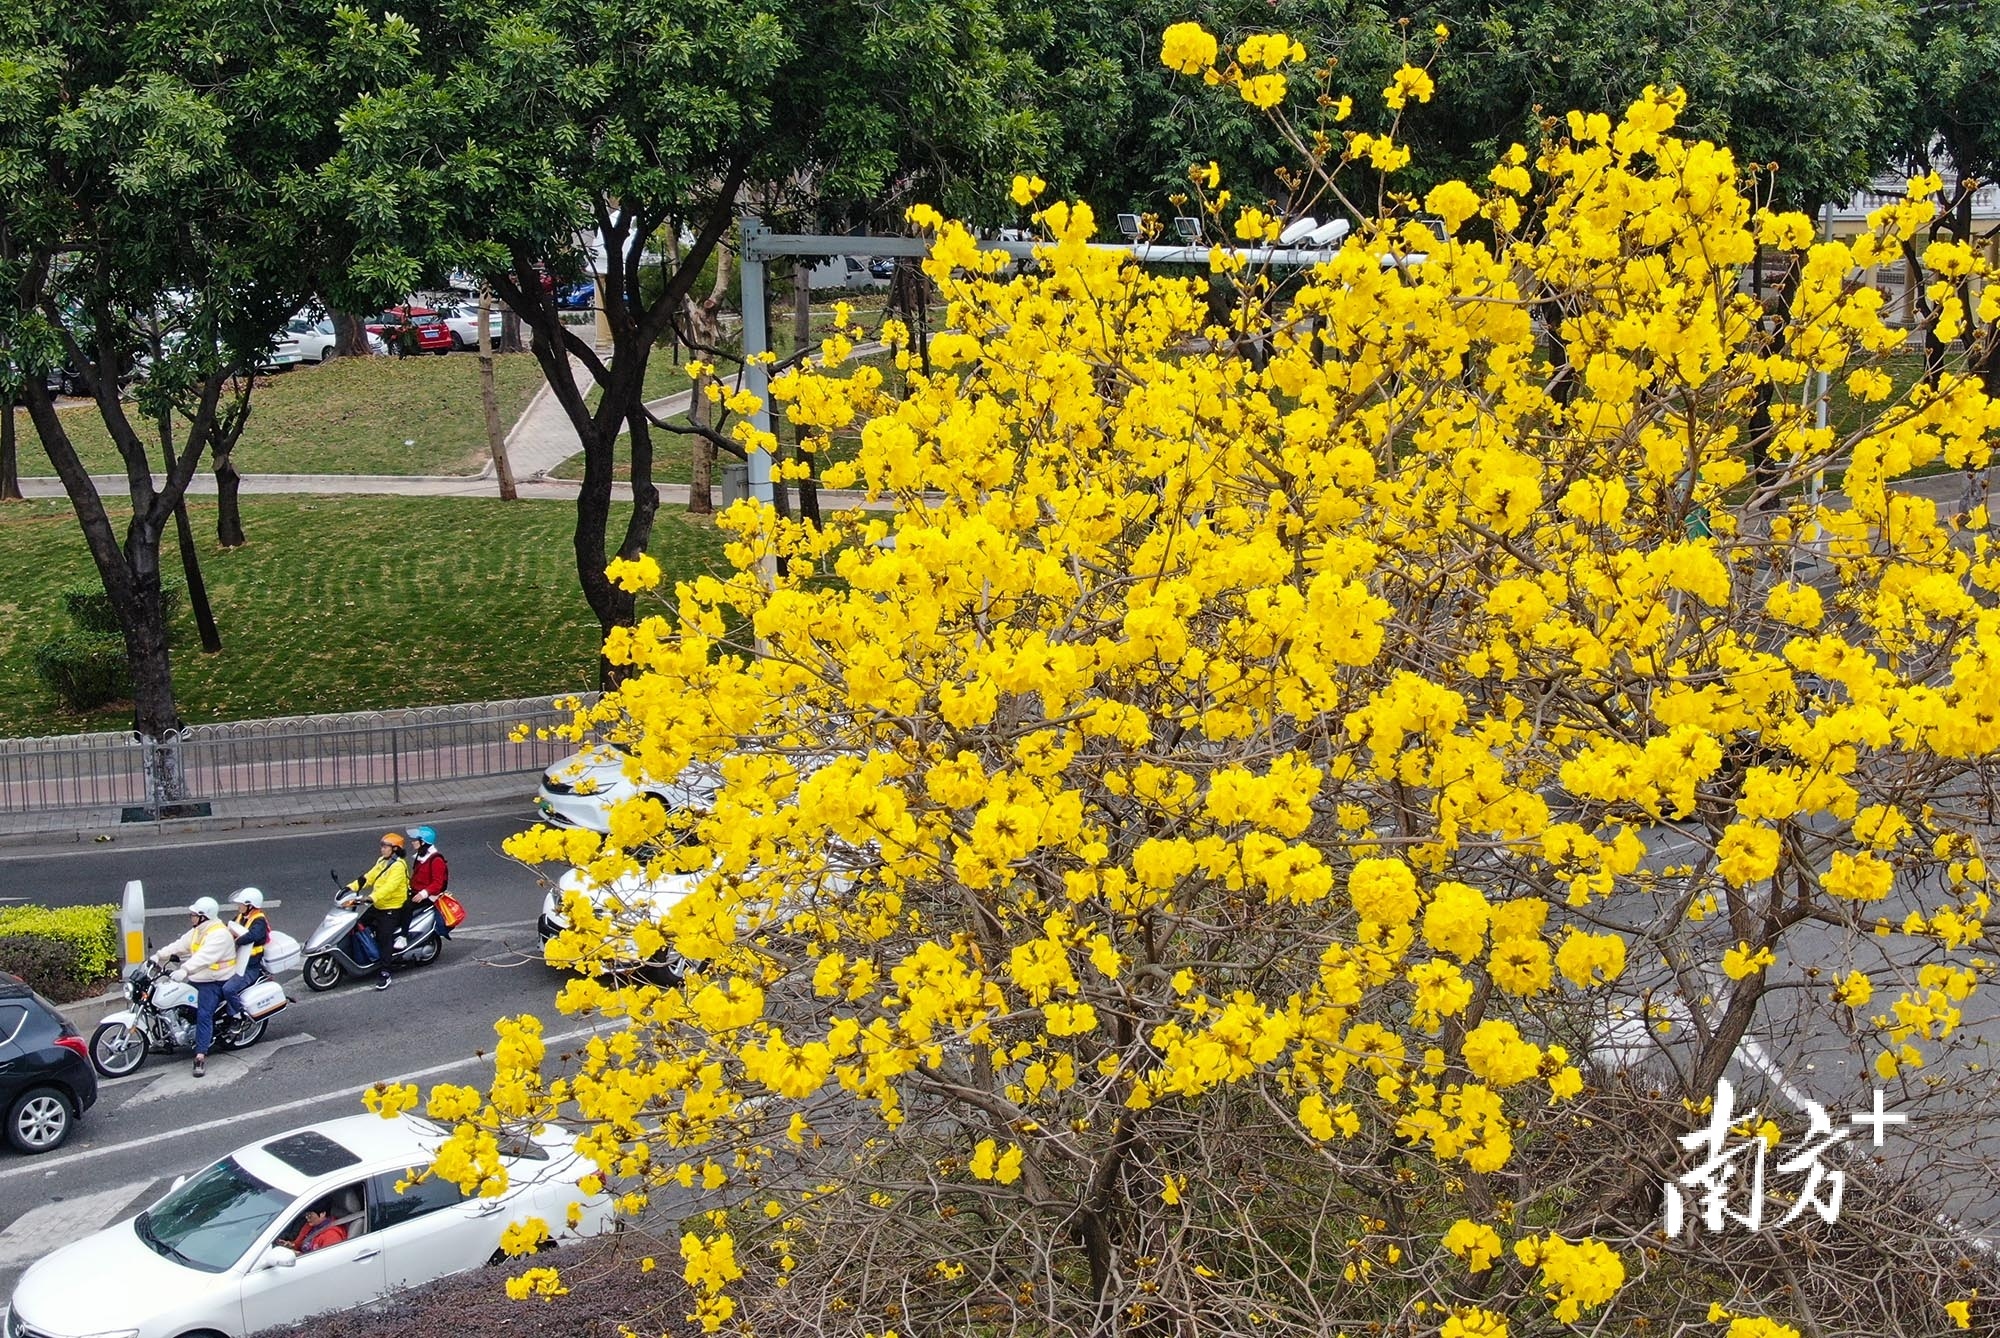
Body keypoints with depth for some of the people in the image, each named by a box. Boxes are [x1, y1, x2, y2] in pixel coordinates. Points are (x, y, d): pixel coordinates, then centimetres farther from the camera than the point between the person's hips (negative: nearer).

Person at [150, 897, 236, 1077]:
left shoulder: (219, 934, -20)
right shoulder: (198, 931, 14)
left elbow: (205, 956, -34)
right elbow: (180, 945, 10)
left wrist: (185, 970, -45)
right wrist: (160, 955, -3)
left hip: (214, 982, -10)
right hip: (197, 979, 10)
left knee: (204, 1015, -23)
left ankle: (201, 1057, -29)